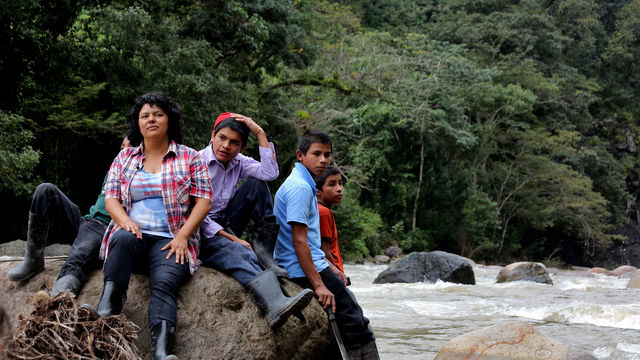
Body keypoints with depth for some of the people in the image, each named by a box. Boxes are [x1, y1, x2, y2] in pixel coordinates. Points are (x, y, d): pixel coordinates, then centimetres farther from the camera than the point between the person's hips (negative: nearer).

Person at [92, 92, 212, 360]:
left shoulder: (190, 158, 12)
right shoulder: (124, 158, 19)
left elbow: (203, 201, 4)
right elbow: (111, 198, 11)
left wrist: (183, 236, -11)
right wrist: (126, 222, -12)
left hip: (170, 240, -2)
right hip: (133, 234, 2)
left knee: (164, 284, -31)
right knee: (123, 238, -36)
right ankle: (105, 317, -44)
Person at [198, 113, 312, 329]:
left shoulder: (238, 163, 7)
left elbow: (270, 173, -13)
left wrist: (260, 133, -12)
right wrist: (232, 239, -21)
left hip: (225, 229, 7)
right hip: (200, 233, -7)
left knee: (256, 184, -5)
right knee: (240, 253, -36)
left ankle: (265, 250, -12)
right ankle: (275, 306, -62)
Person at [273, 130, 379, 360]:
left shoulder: (303, 184, 15)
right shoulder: (300, 188, -18)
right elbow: (299, 241, -23)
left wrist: (329, 267, 20)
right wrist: (319, 284, -24)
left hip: (312, 263, 11)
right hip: (304, 269, -11)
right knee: (354, 322, -8)